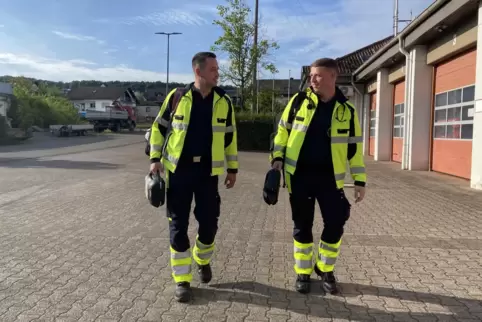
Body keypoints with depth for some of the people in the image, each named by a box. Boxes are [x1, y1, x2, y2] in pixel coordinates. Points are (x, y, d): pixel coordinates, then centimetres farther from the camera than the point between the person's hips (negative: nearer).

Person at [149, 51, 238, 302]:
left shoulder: (223, 101, 1)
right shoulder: (176, 97, -4)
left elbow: (230, 136, 9)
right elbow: (158, 128, 6)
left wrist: (232, 168, 9)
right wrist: (155, 159, 0)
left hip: (208, 172, 1)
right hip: (178, 170, -1)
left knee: (209, 223, 5)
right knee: (178, 225, 3)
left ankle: (202, 261, 36)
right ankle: (182, 280, 17)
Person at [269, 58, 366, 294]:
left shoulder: (346, 110, 2)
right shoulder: (299, 100, 1)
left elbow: (354, 147, 5)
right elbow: (283, 130, 8)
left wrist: (359, 181, 3)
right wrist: (277, 157, -2)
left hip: (329, 177, 1)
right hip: (299, 175, 0)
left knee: (335, 225, 2)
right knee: (302, 226, 7)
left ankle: (325, 270, 26)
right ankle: (303, 273, 24)